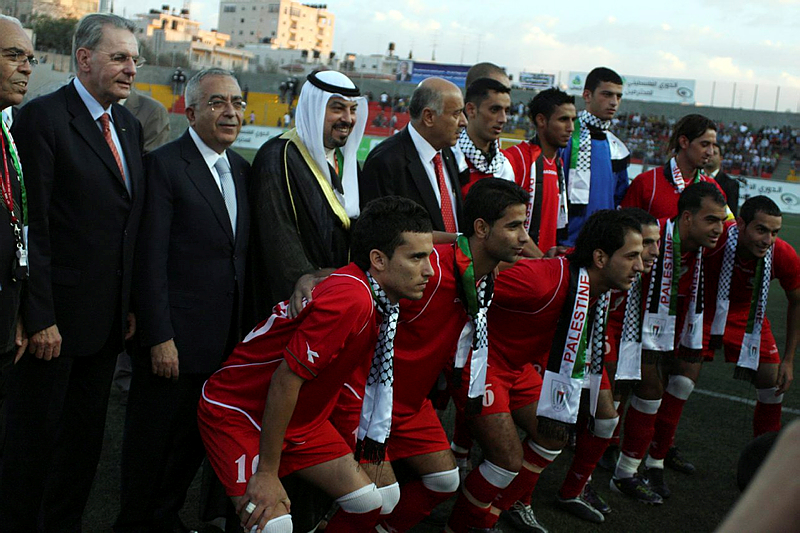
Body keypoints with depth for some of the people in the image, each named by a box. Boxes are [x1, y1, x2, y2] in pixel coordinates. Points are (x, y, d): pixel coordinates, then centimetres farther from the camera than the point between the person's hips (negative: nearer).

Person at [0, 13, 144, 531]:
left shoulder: (129, 126, 11)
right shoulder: (42, 117, -11)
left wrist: (132, 304, 8)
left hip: (108, 318, 7)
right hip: (55, 316, -7)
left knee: (87, 435, 17)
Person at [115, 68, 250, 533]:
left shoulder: (242, 169, 11)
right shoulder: (164, 165, -10)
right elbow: (151, 261, -13)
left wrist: (246, 328, 9)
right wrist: (160, 337, -17)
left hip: (228, 338, 6)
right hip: (176, 337, -6)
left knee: (198, 439, 16)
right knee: (154, 440, 8)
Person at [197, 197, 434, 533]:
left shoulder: (380, 297, -6)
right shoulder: (350, 300, -32)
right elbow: (285, 380, -28)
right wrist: (267, 473, -21)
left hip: (302, 417, 9)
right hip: (237, 410, -9)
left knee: (369, 504, 3)